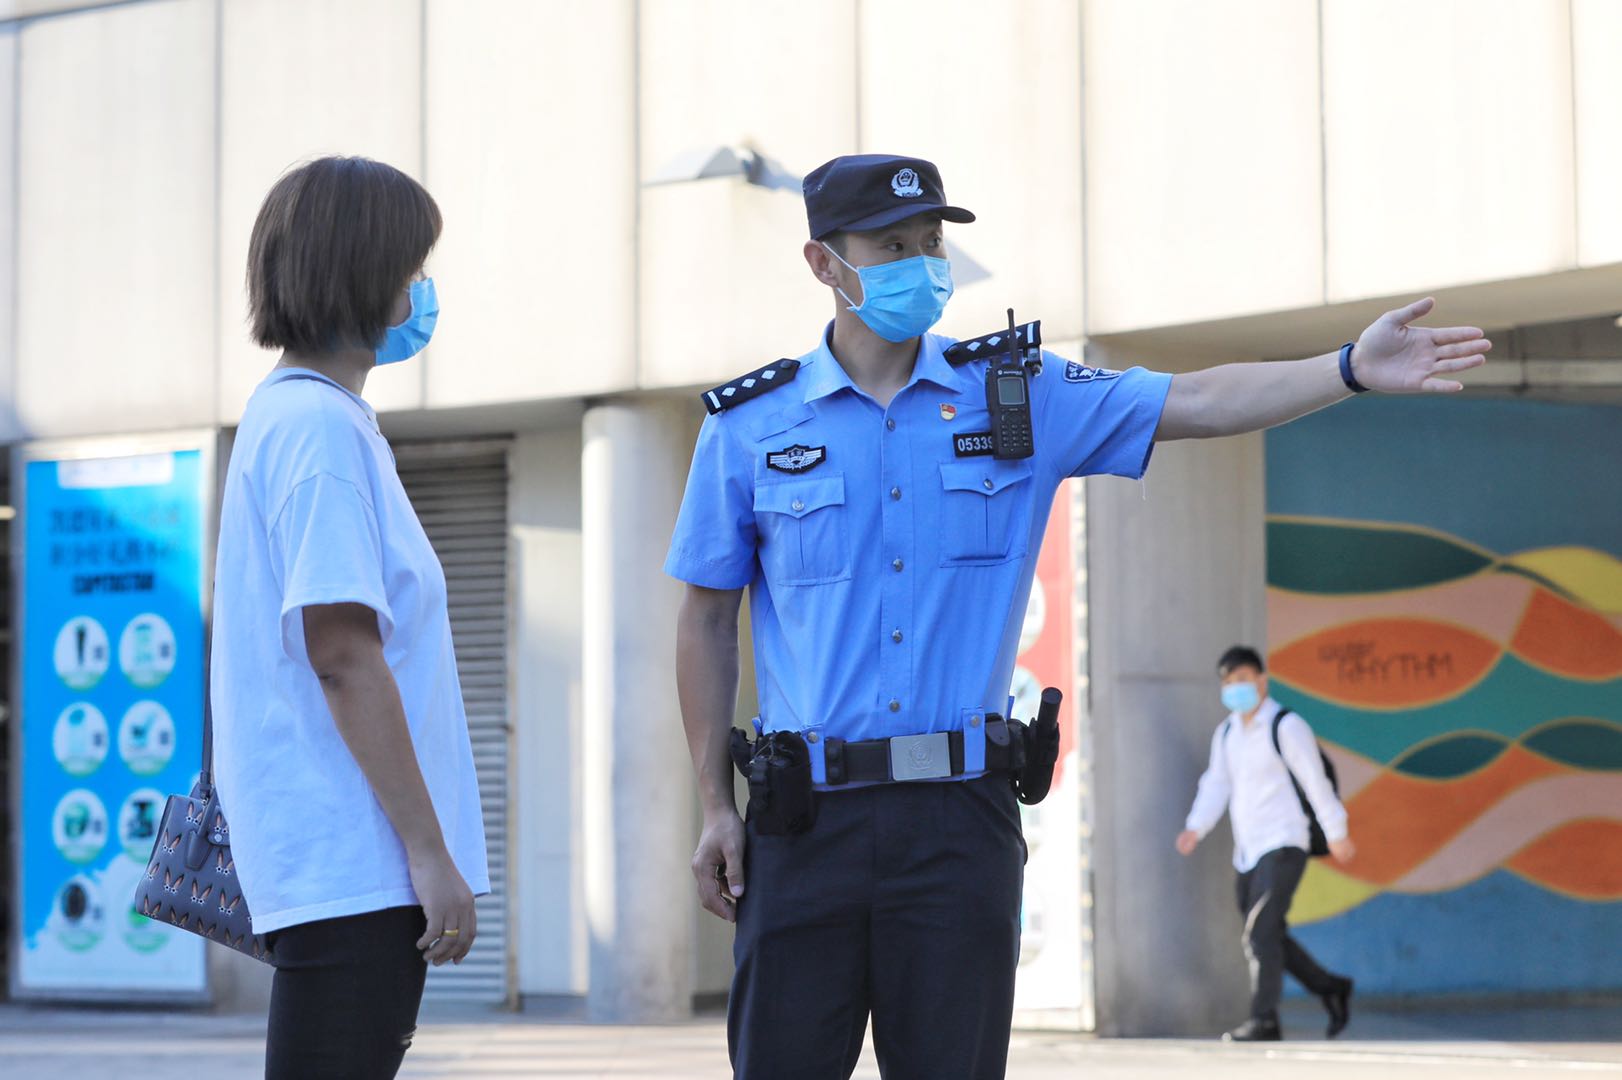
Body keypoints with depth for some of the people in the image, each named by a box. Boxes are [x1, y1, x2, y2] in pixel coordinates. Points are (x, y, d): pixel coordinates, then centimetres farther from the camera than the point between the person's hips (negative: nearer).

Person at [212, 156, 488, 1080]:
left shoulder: (286, 416, 18)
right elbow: (342, 657, -18)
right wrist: (430, 850, -17)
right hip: (352, 864, -10)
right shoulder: (320, 428, -12)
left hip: (339, 864, 10)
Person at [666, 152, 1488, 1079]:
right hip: (807, 817, -1)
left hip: (961, 812, 1)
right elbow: (708, 619, 8)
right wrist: (716, 807, 4)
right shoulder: (750, 424, 4)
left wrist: (1352, 369, -16)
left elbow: (1192, 404, -1)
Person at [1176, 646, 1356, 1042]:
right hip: (1248, 850, 8)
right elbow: (1216, 785, 9)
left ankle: (1263, 1020, -17)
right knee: (1268, 938, 12)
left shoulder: (1286, 726, -9)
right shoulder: (1226, 733, 13)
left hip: (1283, 844, -8)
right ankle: (1331, 988, 28)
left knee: (1261, 932, -17)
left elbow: (1315, 780, -7)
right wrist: (1195, 828, -7)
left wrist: (1336, 833, -4)